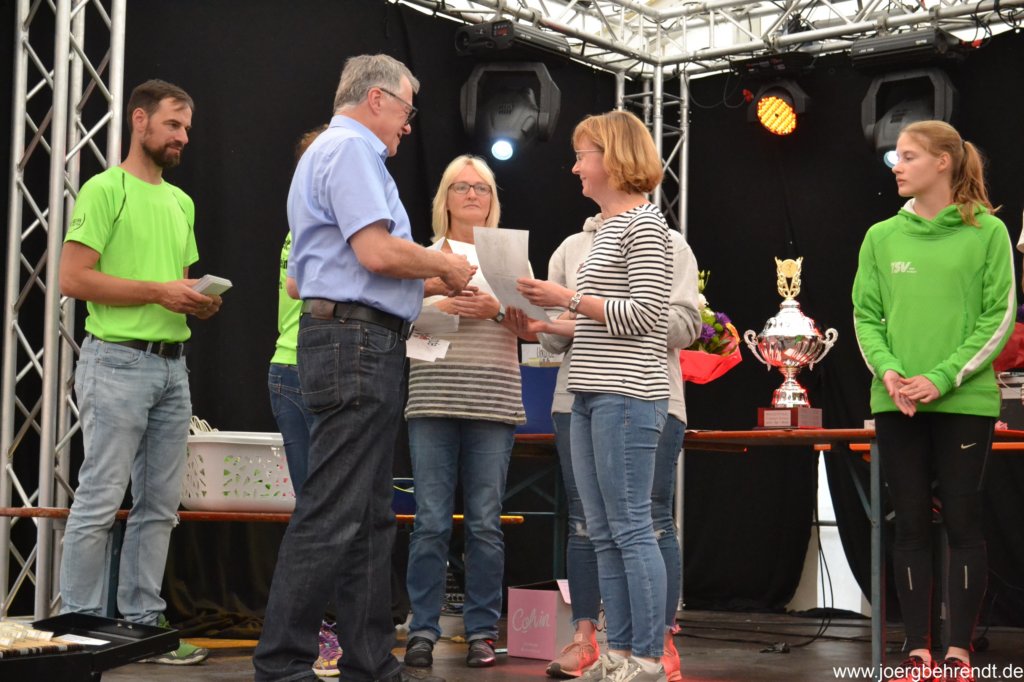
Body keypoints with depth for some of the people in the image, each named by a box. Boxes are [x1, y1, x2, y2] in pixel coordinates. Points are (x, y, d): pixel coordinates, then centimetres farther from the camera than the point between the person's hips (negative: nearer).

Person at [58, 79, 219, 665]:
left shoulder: (181, 202, 18)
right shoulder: (106, 189, -5)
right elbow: (74, 278, -13)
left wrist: (200, 302, 3)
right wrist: (158, 291, -16)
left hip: (173, 364, 8)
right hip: (119, 360, -8)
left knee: (160, 505, 9)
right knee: (101, 501, -5)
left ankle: (142, 622, 16)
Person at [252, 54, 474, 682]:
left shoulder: (338, 151, 25)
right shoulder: (351, 148, -8)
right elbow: (377, 252, -21)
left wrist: (432, 283, 20)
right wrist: (445, 265, -5)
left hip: (362, 346, 11)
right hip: (359, 341, -11)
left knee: (370, 516, 11)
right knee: (332, 515, -9)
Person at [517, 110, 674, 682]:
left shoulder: (644, 223, -7)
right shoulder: (608, 228, 19)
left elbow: (644, 316, -15)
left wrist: (568, 298, -14)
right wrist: (545, 326, 12)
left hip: (626, 396, -9)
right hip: (590, 397, 9)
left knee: (632, 529, -8)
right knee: (604, 534, 9)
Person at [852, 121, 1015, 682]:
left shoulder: (987, 232, -1)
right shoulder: (881, 237, 9)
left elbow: (999, 319, -5)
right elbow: (866, 316, 8)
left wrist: (943, 378, -15)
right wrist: (888, 371, -11)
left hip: (965, 402, -3)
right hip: (896, 404, 3)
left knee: (962, 521, 1)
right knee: (911, 524, 6)